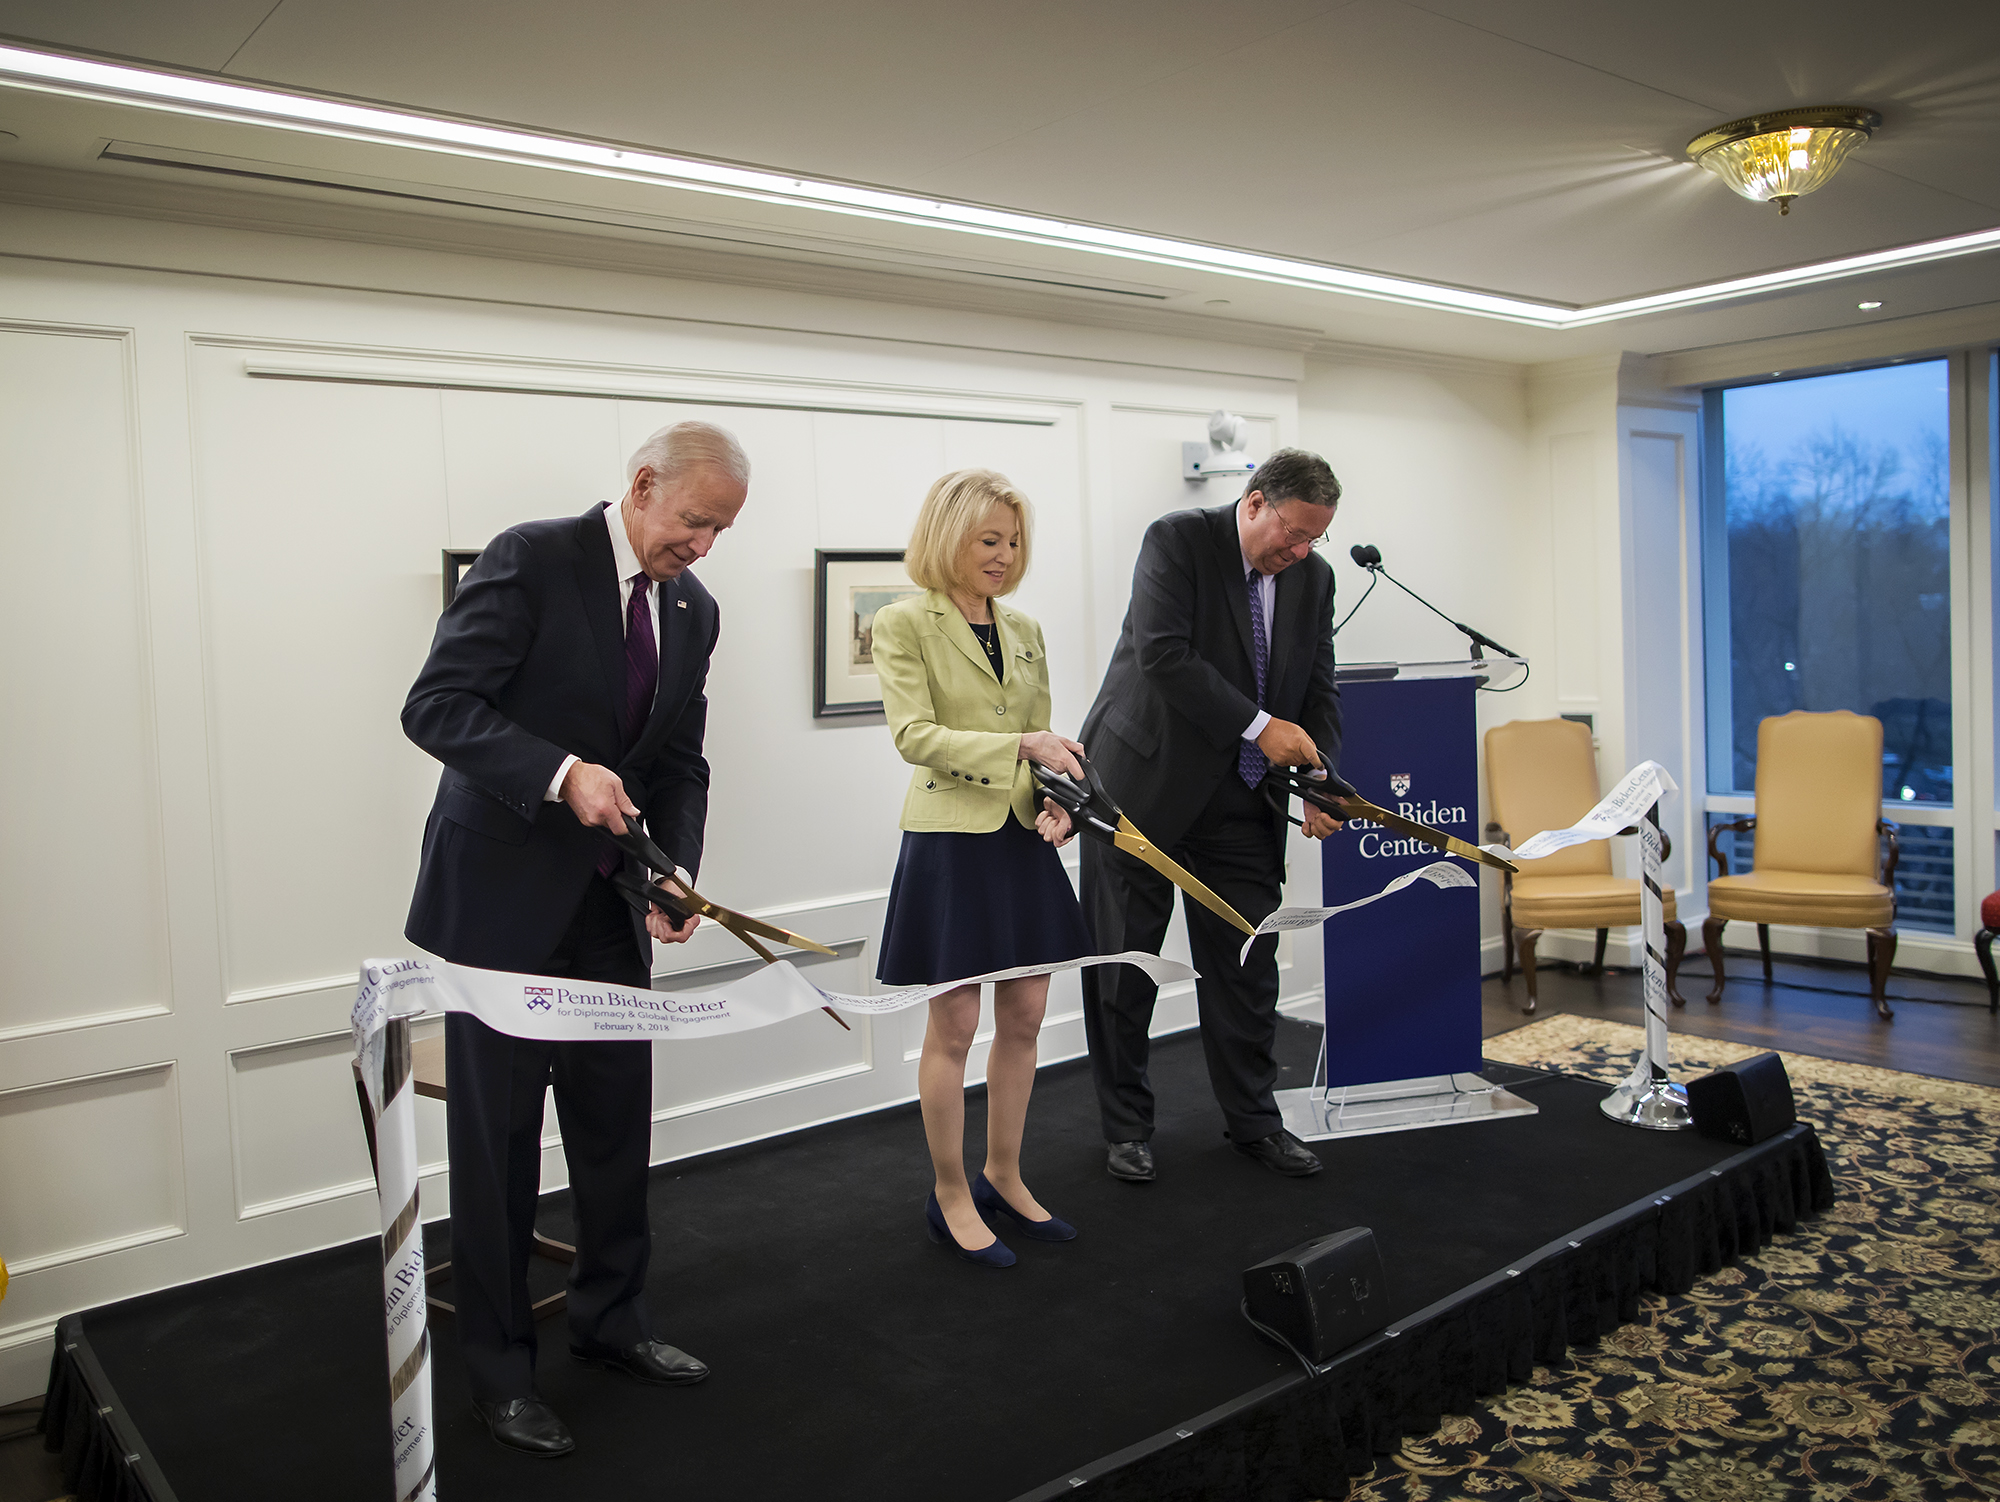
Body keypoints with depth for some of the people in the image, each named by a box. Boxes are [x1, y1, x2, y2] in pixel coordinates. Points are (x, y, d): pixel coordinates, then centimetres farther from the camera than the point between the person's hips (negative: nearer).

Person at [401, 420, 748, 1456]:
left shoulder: (693, 610, 7)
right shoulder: (531, 560, -13)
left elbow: (680, 764, 10)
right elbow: (436, 706, -17)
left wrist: (676, 877, -6)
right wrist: (563, 774, -28)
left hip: (608, 902, 6)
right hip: (502, 894, -6)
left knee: (618, 1123, 14)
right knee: (497, 1135, 4)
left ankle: (608, 1321, 33)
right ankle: (499, 1367, 21)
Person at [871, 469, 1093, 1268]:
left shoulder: (1024, 629, 11)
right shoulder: (904, 624, -6)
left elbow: (1042, 734, 14)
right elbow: (913, 735, -16)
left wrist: (1055, 800, -5)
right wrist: (1020, 747, -25)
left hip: (1022, 842, 6)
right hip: (951, 840, -6)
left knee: (1024, 1017, 12)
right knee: (954, 1025, 2)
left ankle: (1003, 1178, 29)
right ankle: (950, 1196, 19)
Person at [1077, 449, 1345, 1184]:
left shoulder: (1313, 577, 5)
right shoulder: (1177, 541, -13)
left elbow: (1318, 689, 5)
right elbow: (1163, 655, -25)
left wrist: (1318, 775, -12)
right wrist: (1260, 725, -25)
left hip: (1241, 797, 5)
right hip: (1143, 782, -5)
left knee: (1248, 962, 8)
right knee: (1124, 960, 5)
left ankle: (1253, 1119, 24)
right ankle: (1127, 1125, 20)